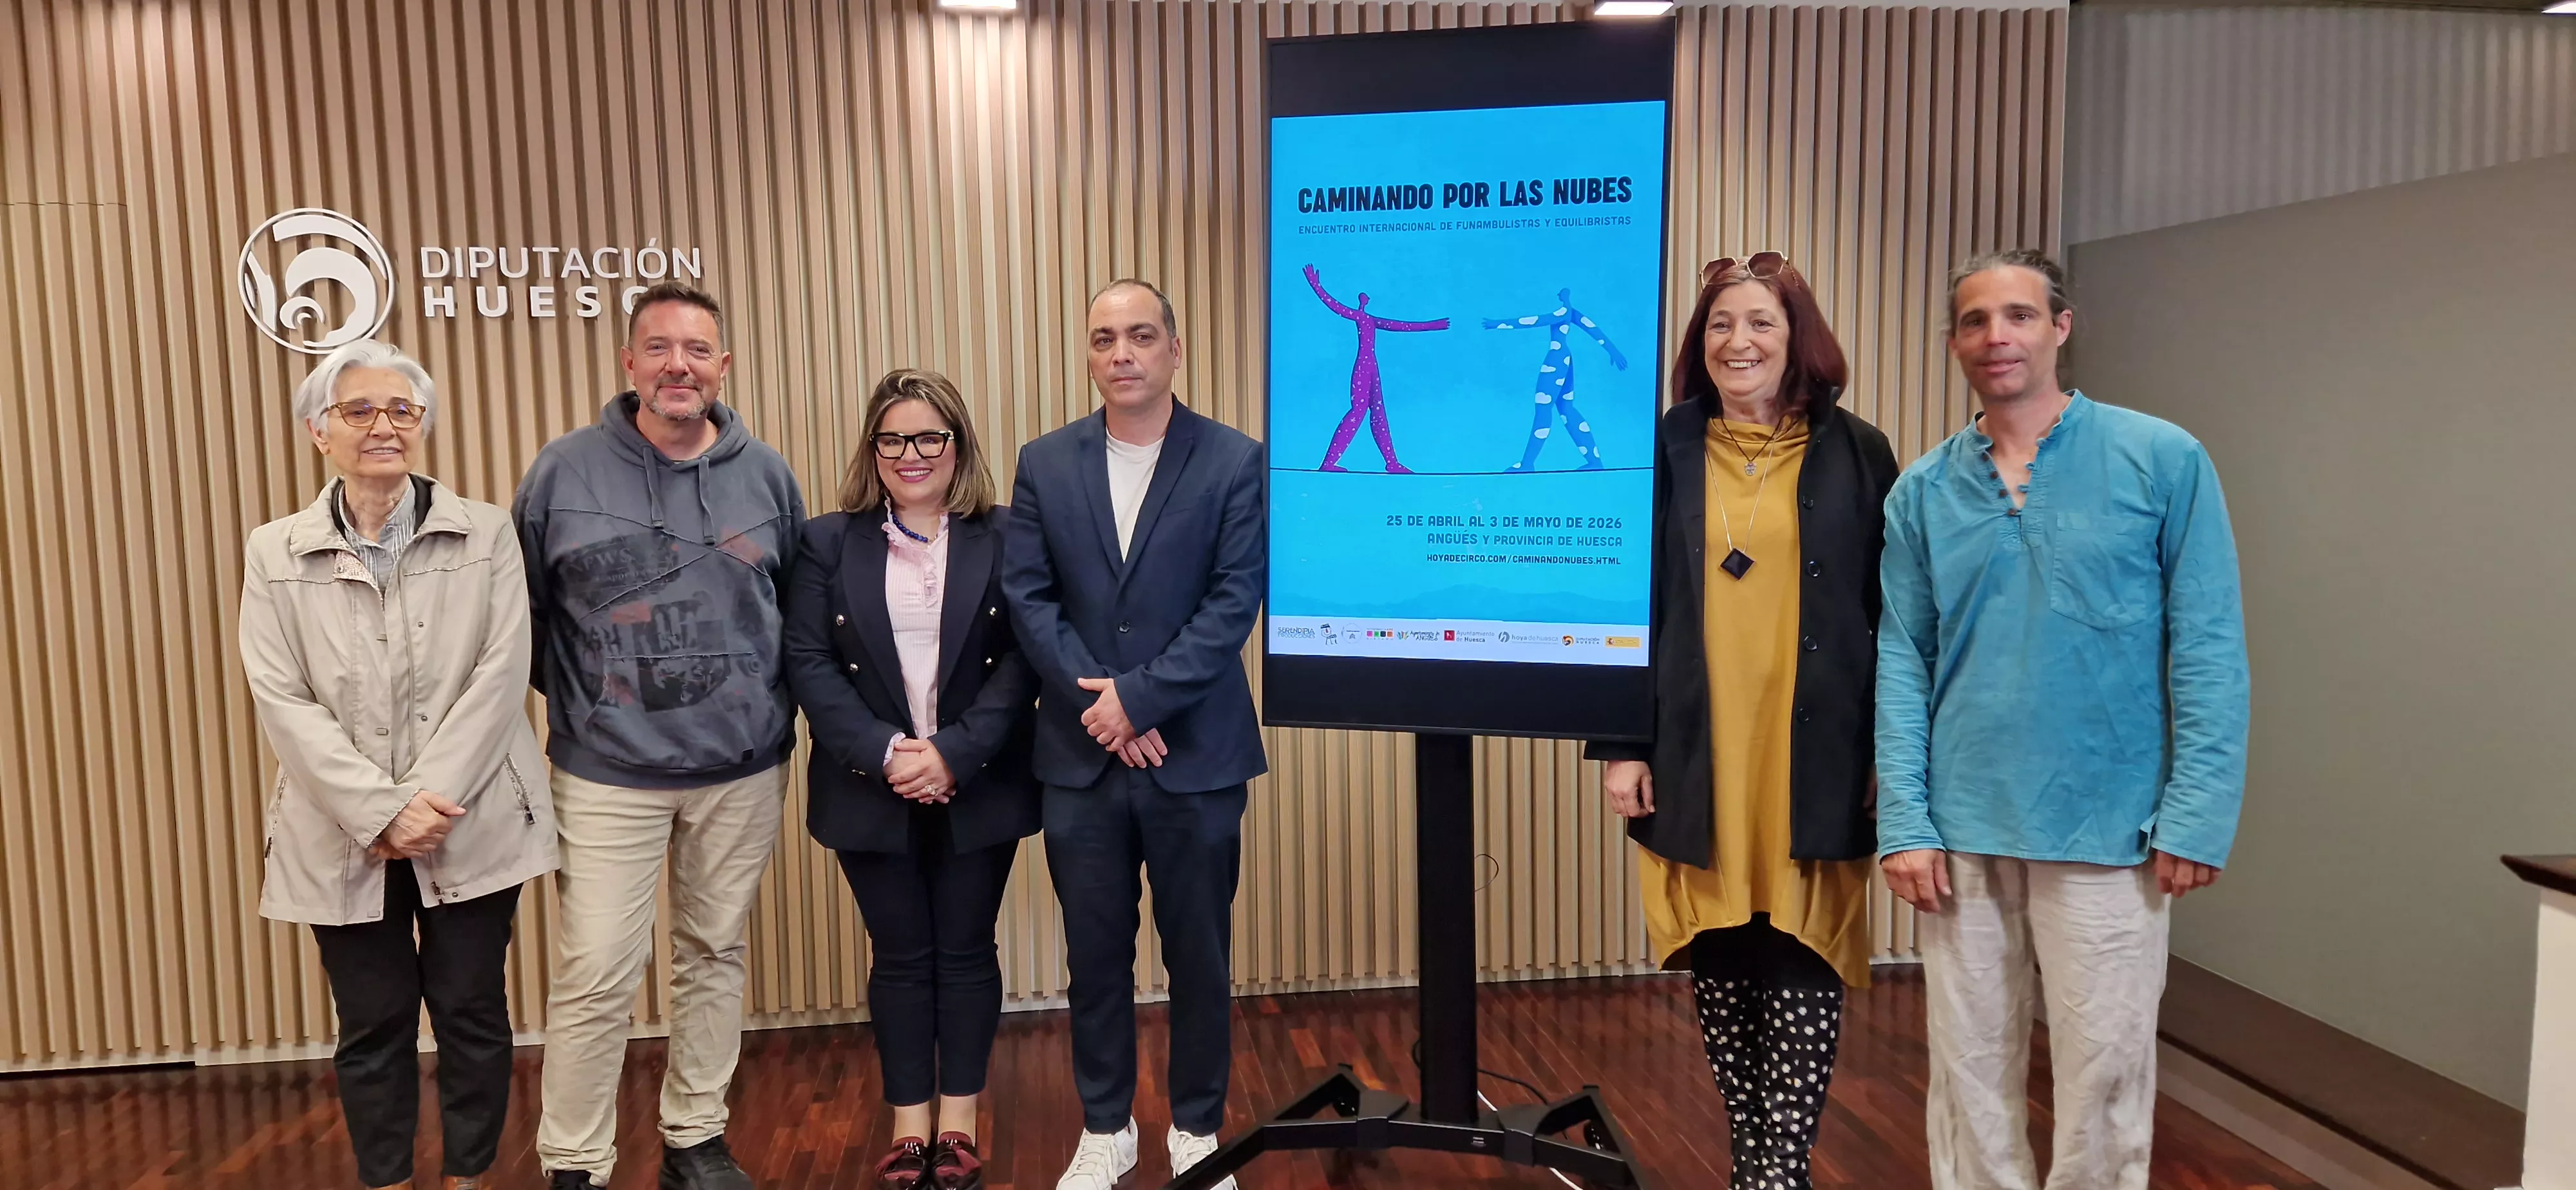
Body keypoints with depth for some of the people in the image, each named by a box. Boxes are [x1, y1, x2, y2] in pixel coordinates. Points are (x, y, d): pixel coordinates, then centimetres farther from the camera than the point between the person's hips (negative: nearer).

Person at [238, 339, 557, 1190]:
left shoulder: (484, 533, 1)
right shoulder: (275, 553, 3)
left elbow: (501, 673, -7)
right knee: (373, 1025, 10)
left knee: (471, 1013, 8)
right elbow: (282, 700, -5)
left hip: (472, 826, 0)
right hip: (344, 836, 1)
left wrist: (430, 799, -15)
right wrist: (379, 813, -15)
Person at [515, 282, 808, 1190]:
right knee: (595, 976, -2)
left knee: (715, 957, 13)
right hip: (609, 772, -2)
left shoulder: (766, 476, 2)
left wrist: (780, 710, 6)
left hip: (741, 769, 3)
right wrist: (573, 702, 5)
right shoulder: (565, 471, -5)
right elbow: (521, 611, 4)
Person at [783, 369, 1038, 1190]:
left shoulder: (1005, 538, -1)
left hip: (977, 790, 0)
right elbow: (808, 663, -4)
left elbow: (1022, 662, -7)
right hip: (872, 791, 1)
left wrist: (953, 755, -18)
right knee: (899, 957, 10)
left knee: (966, 952, 9)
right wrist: (886, 753, -16)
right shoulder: (828, 542, 3)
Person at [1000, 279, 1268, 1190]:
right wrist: (1101, 710, -11)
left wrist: (1138, 696, -15)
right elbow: (1028, 599, -1)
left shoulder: (1236, 462, -3)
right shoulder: (1045, 464, 5)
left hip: (1195, 755, -2)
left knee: (1199, 954, 9)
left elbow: (1235, 605, -10)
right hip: (1080, 757, 2)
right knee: (1095, 954, 12)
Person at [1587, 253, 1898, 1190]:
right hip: (1697, 762, 1)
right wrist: (1620, 745, -1)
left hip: (1815, 763, -1)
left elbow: (1892, 616, 4)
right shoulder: (1664, 452, 3)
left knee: (1802, 978, -1)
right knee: (1720, 973, 9)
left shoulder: (1855, 454, 3)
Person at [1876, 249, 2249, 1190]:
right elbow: (1902, 662, 2)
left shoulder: (2163, 461, -2)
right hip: (1962, 834, 2)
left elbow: (2208, 652, -3)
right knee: (1970, 1072, 11)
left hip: (2106, 832, -2)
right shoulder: (1922, 492, 4)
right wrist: (1905, 821, -5)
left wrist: (2196, 817, -9)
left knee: (2102, 1072, 6)